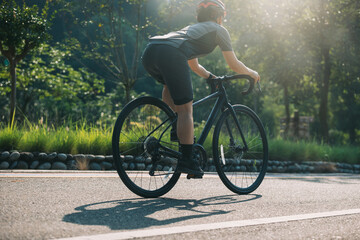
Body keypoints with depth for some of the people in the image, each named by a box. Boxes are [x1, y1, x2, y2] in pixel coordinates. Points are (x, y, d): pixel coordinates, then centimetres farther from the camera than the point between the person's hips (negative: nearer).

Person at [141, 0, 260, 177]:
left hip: (149, 51, 7)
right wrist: (252, 73, 38)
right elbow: (233, 64, 22)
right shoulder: (218, 29, 23)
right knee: (186, 109, -1)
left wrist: (213, 78, 58)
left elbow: (194, 66, 52)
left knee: (170, 83, 36)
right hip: (170, 54, -7)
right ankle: (186, 160, -3)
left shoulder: (193, 28, 42)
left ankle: (175, 128, 25)